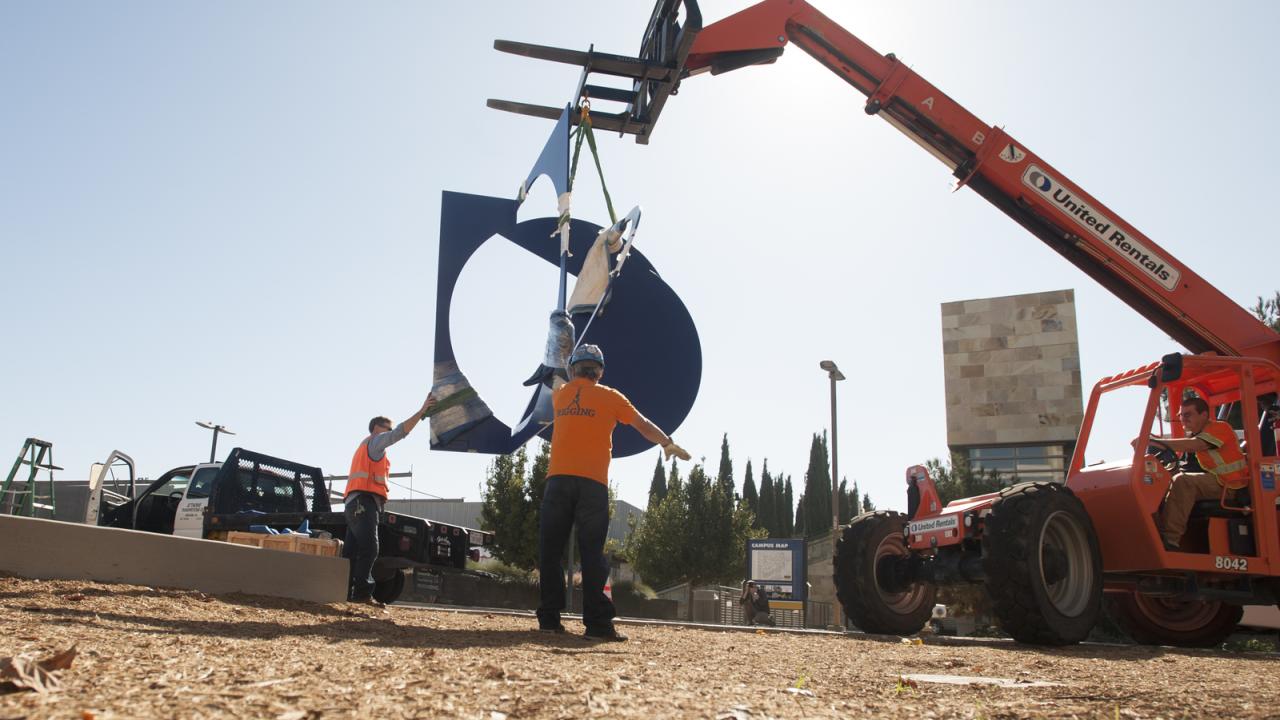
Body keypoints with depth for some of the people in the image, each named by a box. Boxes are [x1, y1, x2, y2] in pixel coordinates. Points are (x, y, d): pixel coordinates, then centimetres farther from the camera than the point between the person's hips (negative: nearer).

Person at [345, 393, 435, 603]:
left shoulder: (366, 448, 34)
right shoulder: (374, 441, 4)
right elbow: (400, 432, -11)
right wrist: (421, 412, -16)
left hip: (355, 503, 10)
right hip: (365, 501, -10)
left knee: (352, 551, 4)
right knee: (369, 548, -18)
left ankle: (344, 592, 1)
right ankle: (363, 592, -25)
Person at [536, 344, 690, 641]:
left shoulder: (560, 395, 16)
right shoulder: (609, 396, 10)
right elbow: (644, 426, 15)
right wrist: (669, 445, 27)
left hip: (558, 479, 2)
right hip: (592, 483, -1)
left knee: (550, 551, 6)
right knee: (592, 554, -3)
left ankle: (549, 617, 3)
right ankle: (597, 622, -8)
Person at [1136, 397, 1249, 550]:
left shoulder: (1219, 427, -16)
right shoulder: (1196, 433, 14)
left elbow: (1192, 445, -32)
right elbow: (1179, 447, 3)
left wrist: (1152, 440, -37)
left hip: (1231, 484, -9)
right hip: (1217, 480, 9)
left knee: (1183, 481, -25)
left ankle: (1168, 539, -27)